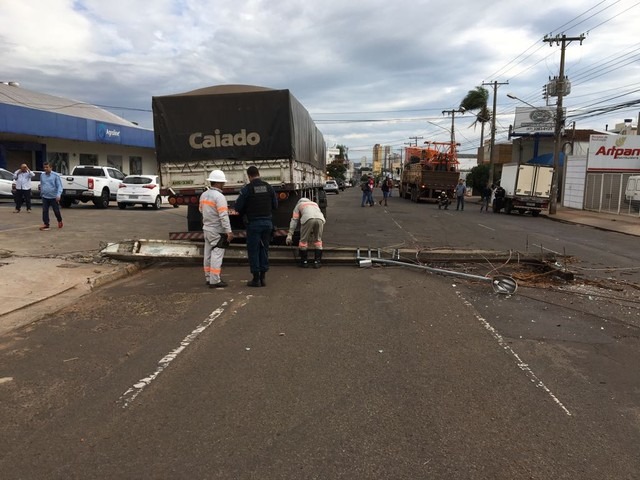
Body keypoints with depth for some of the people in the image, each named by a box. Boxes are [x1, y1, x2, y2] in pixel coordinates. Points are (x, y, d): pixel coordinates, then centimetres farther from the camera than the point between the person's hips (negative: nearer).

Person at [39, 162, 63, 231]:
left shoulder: (55, 175, -8)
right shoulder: (42, 175, 7)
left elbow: (59, 186, -13)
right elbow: (41, 185, 19)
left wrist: (58, 195, -24)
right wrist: (41, 194, 20)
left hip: (54, 197, -4)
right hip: (45, 197, 4)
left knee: (56, 211, 6)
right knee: (45, 211, -1)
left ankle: (60, 221, 31)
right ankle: (46, 224, 4)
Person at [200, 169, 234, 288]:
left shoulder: (204, 195, 6)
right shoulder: (219, 196, -18)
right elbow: (223, 216, -23)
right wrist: (229, 231, -22)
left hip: (206, 229, 8)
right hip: (217, 231, -8)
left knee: (208, 254, 13)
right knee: (217, 255, -4)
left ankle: (208, 278, 22)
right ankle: (215, 281, -3)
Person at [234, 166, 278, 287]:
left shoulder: (247, 189, -9)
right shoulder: (269, 187, 3)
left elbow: (238, 207, -8)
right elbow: (275, 205, 8)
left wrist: (244, 213, 13)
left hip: (253, 223, -4)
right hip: (267, 222, 4)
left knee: (253, 250, 4)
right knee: (264, 249, 13)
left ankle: (256, 279, 7)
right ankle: (263, 277, 16)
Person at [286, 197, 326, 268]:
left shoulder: (299, 205, 33)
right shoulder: (315, 204, 44)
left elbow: (294, 220, 24)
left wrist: (290, 234, 20)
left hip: (308, 219, -3)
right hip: (320, 219, 3)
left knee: (304, 240, 12)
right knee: (318, 240, 19)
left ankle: (304, 262, 18)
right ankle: (317, 262, 19)